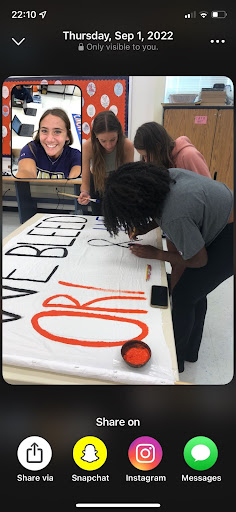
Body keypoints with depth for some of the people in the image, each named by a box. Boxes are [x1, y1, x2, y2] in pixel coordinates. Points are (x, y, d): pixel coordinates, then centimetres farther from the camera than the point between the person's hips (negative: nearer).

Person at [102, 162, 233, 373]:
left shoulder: (174, 218, -35)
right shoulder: (166, 175, -11)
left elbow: (199, 260, -19)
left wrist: (155, 254, -9)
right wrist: (144, 228, -1)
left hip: (227, 242, -9)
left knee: (182, 297, -1)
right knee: (195, 291, 17)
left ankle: (175, 359, 22)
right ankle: (190, 350, 38)